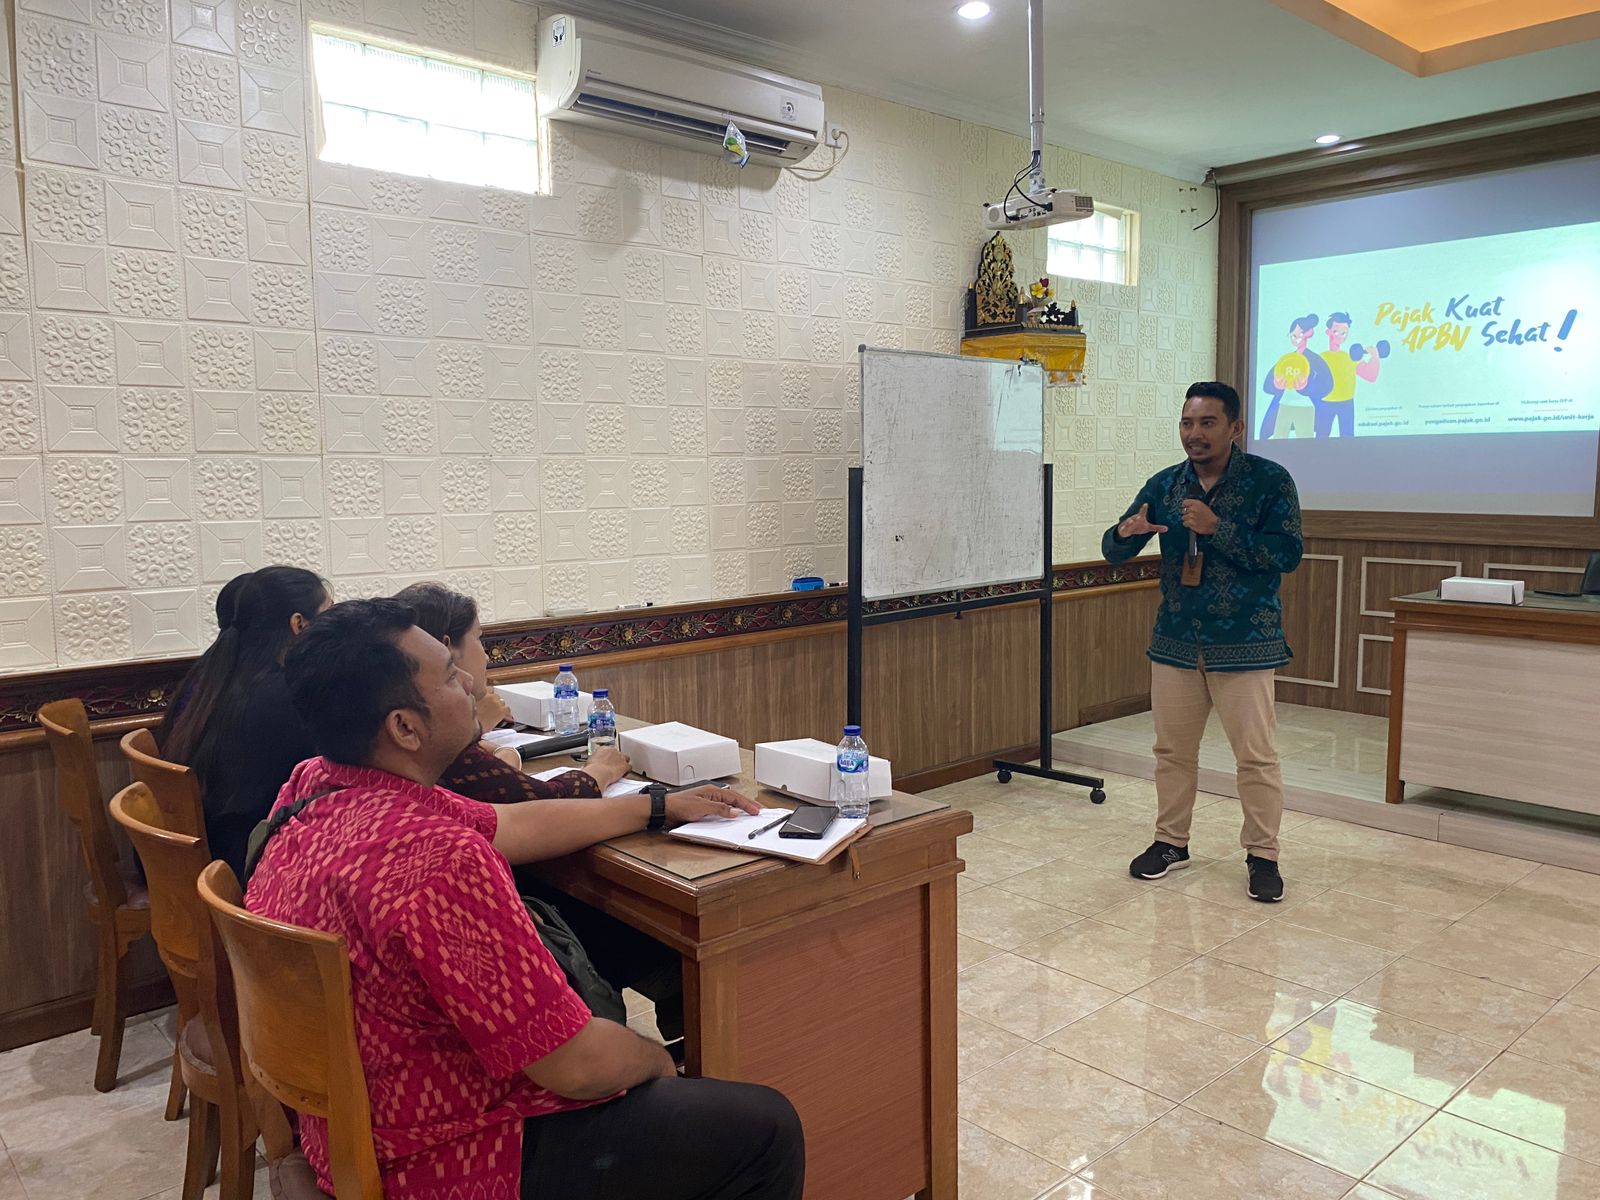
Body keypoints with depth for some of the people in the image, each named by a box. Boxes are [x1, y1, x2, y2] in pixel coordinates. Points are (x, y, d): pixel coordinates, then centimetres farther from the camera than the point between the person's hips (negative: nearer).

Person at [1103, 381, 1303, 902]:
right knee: (1172, 750, 13)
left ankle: (1262, 855, 18)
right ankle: (1171, 842, 29)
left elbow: (1287, 553, -16)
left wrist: (1217, 527, -24)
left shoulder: (1269, 480, -7)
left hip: (1244, 644, -4)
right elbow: (1113, 551, 4)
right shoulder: (1165, 484, 5)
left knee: (1257, 756, 1)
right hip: (1175, 641, 4)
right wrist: (1126, 532, -21)